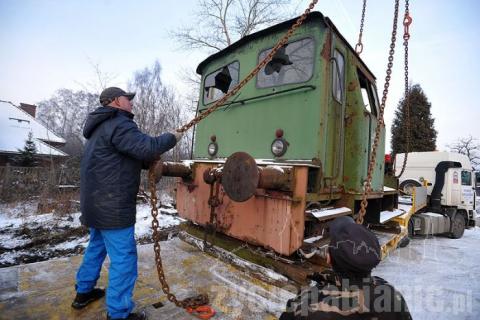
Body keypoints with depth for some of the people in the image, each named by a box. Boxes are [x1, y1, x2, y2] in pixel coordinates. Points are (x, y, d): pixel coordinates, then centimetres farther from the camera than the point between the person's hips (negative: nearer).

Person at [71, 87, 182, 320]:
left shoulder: (104, 126, 20)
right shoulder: (118, 124, -16)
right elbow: (147, 146, -28)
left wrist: (148, 161, 6)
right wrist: (172, 138, -11)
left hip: (98, 202, 11)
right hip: (112, 206, -11)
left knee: (97, 246, 25)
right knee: (124, 257, -3)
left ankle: (83, 292, 42)